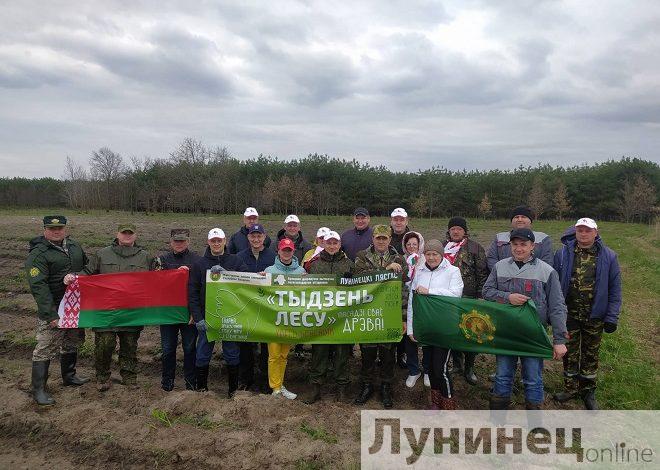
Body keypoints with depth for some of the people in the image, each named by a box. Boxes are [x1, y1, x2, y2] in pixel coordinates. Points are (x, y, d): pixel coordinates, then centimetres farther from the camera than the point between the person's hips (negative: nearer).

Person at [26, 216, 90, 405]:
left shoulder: (74, 246, 6)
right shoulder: (38, 254, -15)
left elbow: (87, 267, 21)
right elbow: (38, 286, -21)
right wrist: (50, 314, -25)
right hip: (52, 308, -7)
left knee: (72, 342, 20)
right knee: (46, 348, -4)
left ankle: (69, 376, 37)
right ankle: (38, 390, 7)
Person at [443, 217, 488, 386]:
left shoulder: (475, 248, -1)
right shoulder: (443, 247, 10)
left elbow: (482, 273, -3)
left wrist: (481, 295, -9)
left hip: (469, 298, -3)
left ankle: (469, 368, 15)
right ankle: (457, 364, 27)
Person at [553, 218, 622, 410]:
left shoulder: (608, 257, -3)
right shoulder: (563, 254, -4)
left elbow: (615, 289, 0)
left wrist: (612, 317, -4)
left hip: (595, 316, 0)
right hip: (569, 314, 0)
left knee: (591, 354, 13)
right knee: (570, 352, 11)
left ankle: (588, 391, 29)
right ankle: (571, 388, 28)